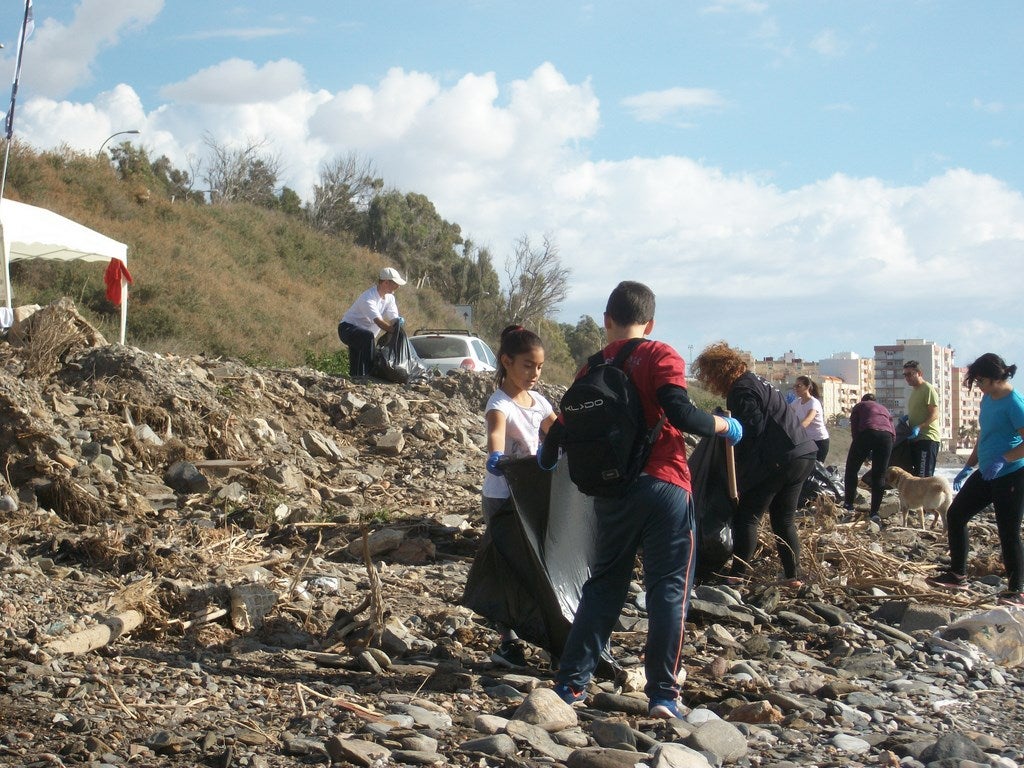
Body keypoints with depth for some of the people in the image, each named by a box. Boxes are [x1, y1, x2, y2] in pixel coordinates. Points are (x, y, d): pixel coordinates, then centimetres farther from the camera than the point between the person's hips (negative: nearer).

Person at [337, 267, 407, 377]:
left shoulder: (389, 298, 1)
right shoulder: (368, 298, -27)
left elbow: (393, 318, -7)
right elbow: (378, 321, -37)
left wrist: (398, 322, -31)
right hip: (347, 328, -9)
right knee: (368, 336, -37)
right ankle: (365, 375, -41)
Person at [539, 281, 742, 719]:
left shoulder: (593, 369, 10)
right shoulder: (660, 356, -3)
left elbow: (566, 426, 13)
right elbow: (679, 412, -17)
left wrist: (547, 457, 34)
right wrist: (723, 425, 0)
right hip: (663, 486, -4)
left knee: (604, 585, 15)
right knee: (668, 589, 2)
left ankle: (571, 682, 14)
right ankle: (663, 694, 0)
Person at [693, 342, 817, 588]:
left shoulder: (741, 391, -10)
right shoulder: (756, 382, 21)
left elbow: (754, 430, -17)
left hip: (778, 460, -10)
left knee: (746, 517, -5)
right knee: (784, 520, 15)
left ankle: (737, 577, -10)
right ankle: (793, 577, 13)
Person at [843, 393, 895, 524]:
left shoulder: (859, 406, 27)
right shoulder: (884, 409, 36)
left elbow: (854, 429, 11)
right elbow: (894, 435, 23)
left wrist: (864, 451, 18)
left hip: (867, 433, -3)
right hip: (886, 435, 3)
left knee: (851, 470, 13)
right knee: (879, 475, 8)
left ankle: (848, 505, 13)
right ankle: (875, 513, 3)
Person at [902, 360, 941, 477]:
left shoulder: (928, 389, -9)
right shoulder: (914, 390, 20)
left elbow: (934, 414, -16)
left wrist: (919, 427, -27)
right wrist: (906, 416, 11)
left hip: (927, 438, -10)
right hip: (915, 438, 10)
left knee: (923, 476, -15)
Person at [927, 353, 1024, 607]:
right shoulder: (988, 399, 11)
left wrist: (1002, 460, -30)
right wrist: (968, 467, 20)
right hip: (986, 474, 10)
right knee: (955, 515, 10)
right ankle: (958, 576, 18)